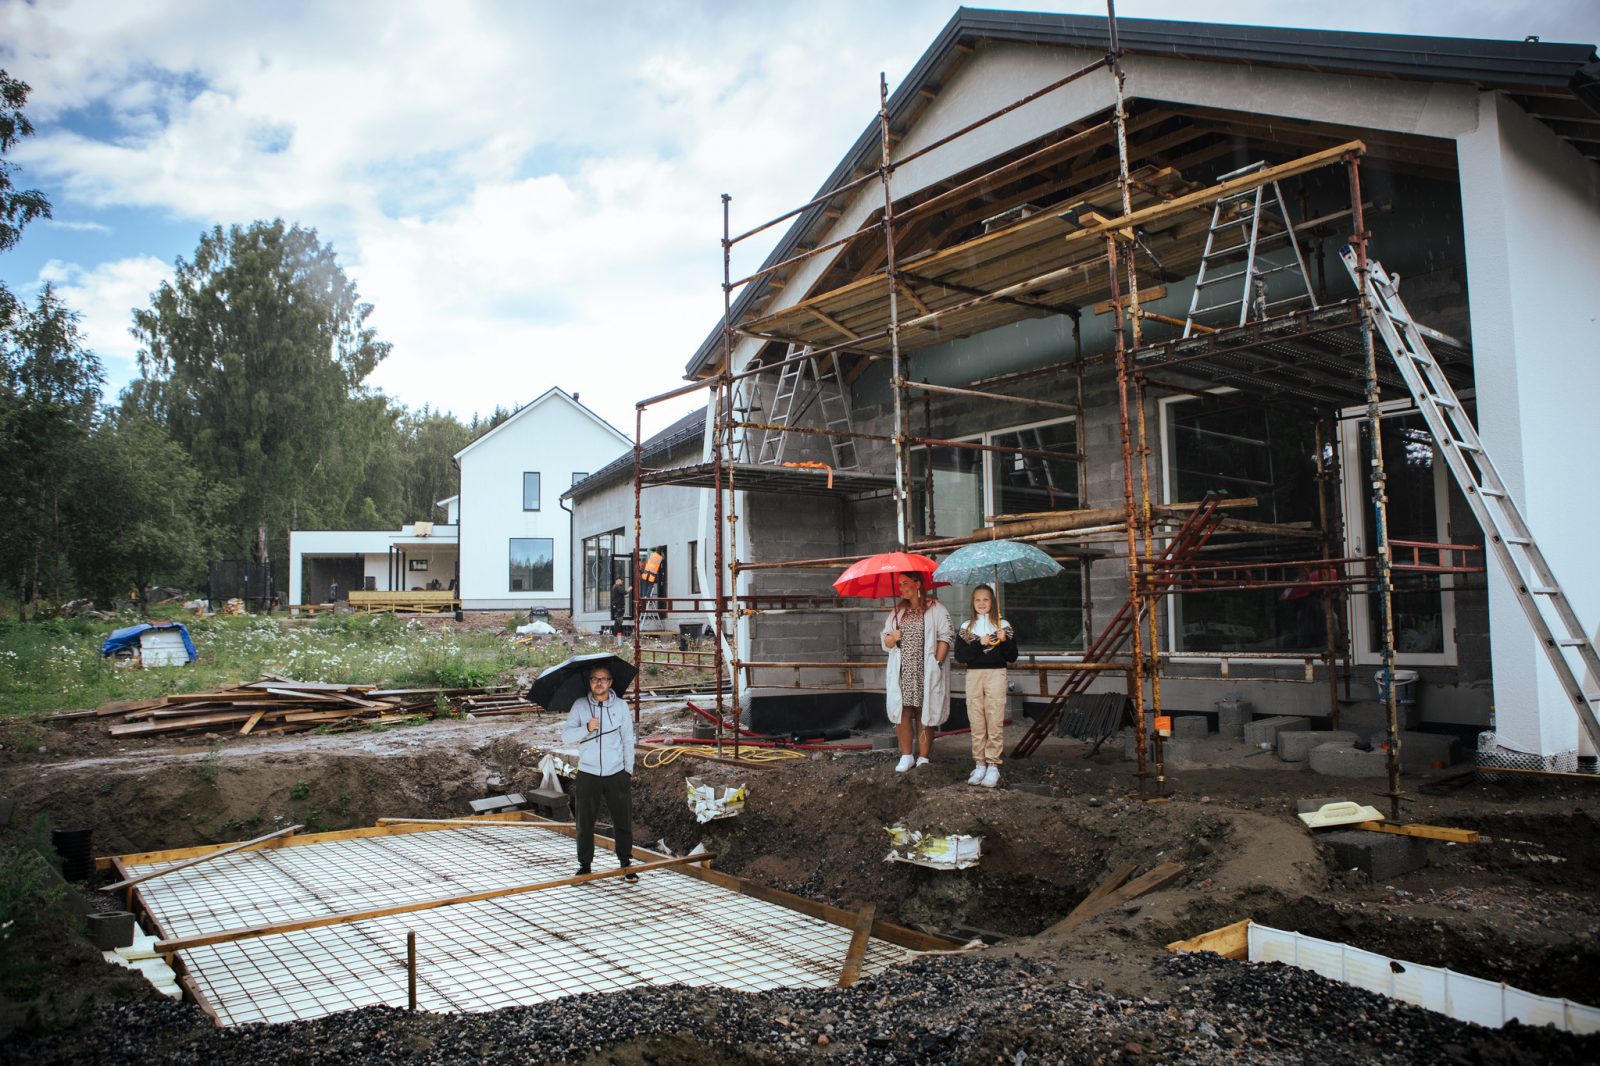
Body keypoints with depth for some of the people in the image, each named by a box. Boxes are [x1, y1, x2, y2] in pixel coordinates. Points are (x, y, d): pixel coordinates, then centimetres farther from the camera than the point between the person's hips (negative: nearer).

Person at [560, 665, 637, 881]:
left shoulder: (621, 706, 4)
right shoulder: (580, 706, 2)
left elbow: (628, 741, 9)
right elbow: (566, 735, -4)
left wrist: (628, 770, 6)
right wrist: (586, 728, -21)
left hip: (616, 774, 0)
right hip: (588, 774, 0)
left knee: (623, 821, 3)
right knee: (585, 823, 4)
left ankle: (626, 864, 14)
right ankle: (584, 865, 17)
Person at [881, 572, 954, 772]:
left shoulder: (935, 609, 0)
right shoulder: (897, 611, 17)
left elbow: (945, 637, -5)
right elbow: (886, 641, 19)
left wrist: (937, 662, -14)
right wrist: (892, 638, -4)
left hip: (926, 672, -4)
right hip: (902, 672, 4)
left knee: (924, 713, -2)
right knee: (902, 712, -2)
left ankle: (923, 758, 6)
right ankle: (906, 756, 8)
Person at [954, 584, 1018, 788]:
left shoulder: (1003, 626, 5)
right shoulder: (966, 627, 8)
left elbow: (1012, 657, 2)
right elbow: (959, 656, -3)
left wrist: (1004, 641, -15)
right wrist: (980, 643, -12)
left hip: (996, 674, -2)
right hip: (973, 676, 2)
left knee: (995, 722, -4)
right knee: (976, 723, 3)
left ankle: (993, 766, -1)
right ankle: (979, 765, 10)